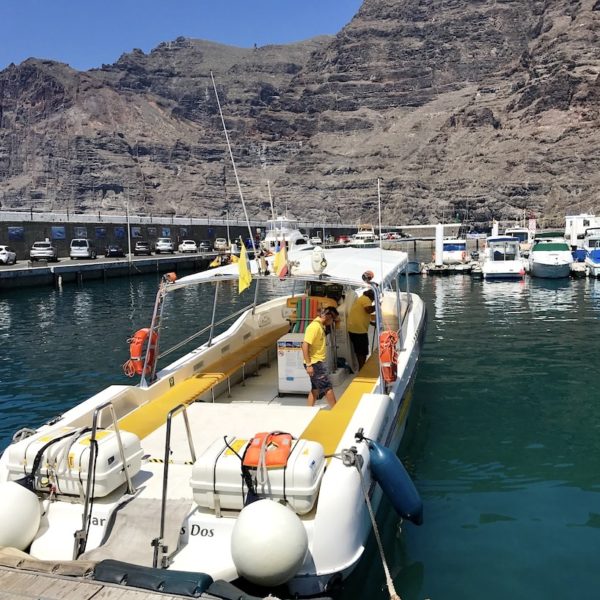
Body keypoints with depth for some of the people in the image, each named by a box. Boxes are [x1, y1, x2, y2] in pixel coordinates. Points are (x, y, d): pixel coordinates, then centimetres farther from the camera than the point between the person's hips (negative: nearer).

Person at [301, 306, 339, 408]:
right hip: (315, 363, -9)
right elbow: (305, 345, -24)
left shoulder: (321, 326, 10)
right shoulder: (314, 327, -20)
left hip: (320, 362, 9)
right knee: (328, 388, -1)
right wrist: (308, 364, -25)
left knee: (315, 389, 14)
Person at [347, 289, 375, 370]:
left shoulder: (361, 299, 24)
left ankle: (361, 368, 28)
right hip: (359, 330, -10)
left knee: (359, 351, 19)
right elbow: (369, 310, -24)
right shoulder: (366, 299, -6)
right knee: (363, 352, -2)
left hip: (353, 329, 10)